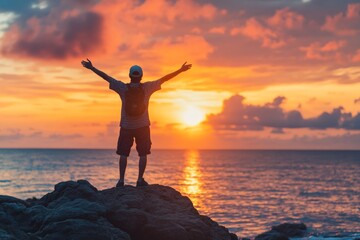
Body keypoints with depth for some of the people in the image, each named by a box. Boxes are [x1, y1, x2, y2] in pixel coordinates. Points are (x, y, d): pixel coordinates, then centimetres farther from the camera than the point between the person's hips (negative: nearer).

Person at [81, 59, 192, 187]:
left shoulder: (123, 88, -5)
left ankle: (121, 180, 0)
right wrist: (180, 70, 2)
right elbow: (164, 79, -2)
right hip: (143, 126, -1)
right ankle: (140, 180, 2)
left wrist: (91, 68, 3)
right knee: (143, 154, 6)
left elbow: (106, 77, -2)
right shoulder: (147, 87, -5)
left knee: (123, 154, 6)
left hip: (126, 127, 1)